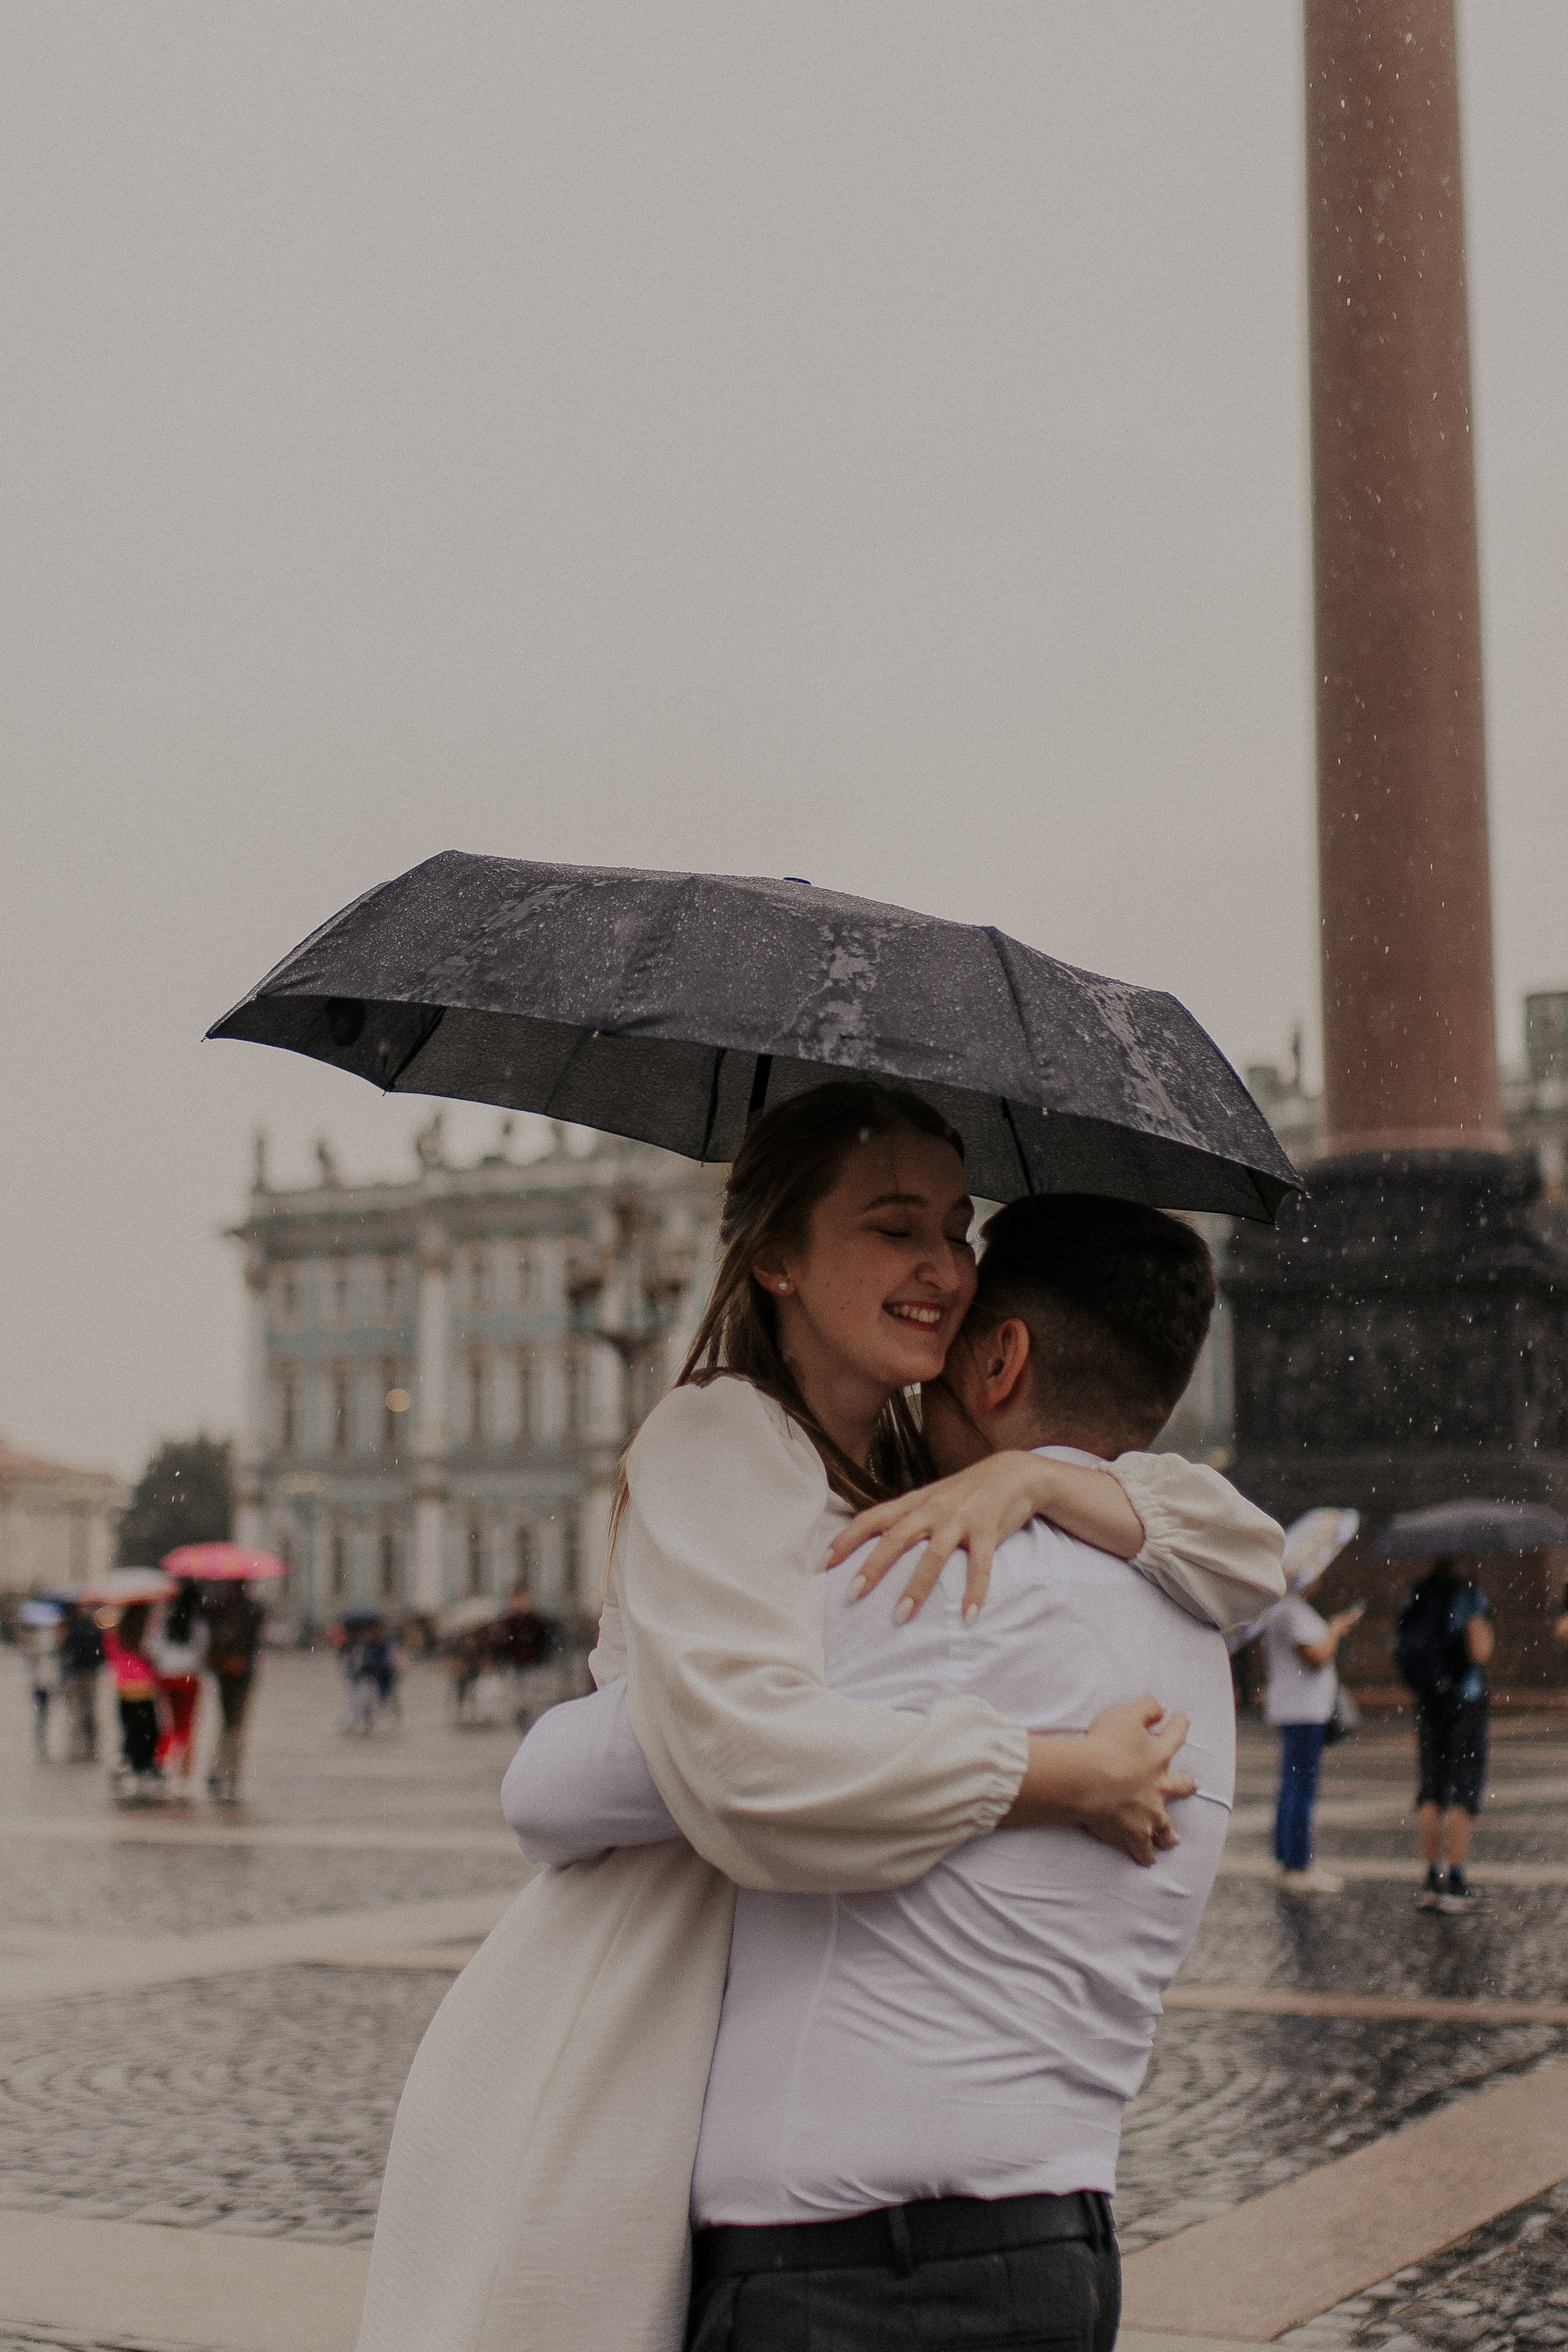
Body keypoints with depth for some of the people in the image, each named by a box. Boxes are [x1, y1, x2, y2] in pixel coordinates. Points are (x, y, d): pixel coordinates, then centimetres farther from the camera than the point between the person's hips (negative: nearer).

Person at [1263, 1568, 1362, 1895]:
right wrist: (1336, 1629, -5)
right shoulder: (1292, 1611, -17)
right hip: (1303, 1711, -11)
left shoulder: (1278, 1608, 16)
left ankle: (1290, 1864, 19)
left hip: (1293, 1711, 11)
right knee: (1302, 1791, -9)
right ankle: (1297, 1869, -8)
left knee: (1292, 1790, 14)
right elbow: (1318, 1657, -20)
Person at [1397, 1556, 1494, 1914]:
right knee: (1465, 1789, -2)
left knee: (1431, 1787, 10)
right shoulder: (1470, 1596, -12)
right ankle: (1457, 1883, -5)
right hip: (1466, 1698, -5)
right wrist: (1487, 1634, 2)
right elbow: (1479, 1652, -18)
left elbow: (1404, 1648, 11)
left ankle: (1432, 1877, 9)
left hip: (1427, 1703, 5)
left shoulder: (1412, 1598, 5)